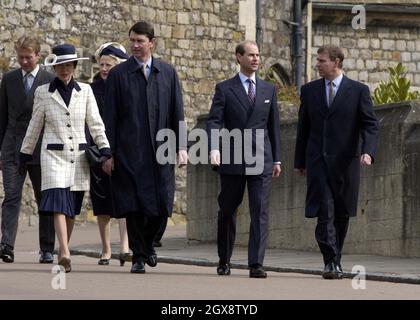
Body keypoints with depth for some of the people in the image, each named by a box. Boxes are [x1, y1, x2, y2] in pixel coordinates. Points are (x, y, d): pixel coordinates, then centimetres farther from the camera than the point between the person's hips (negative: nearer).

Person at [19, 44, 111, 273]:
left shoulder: (85, 91, 6)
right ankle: (65, 254, -29)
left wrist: (105, 150, -4)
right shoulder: (43, 92, 4)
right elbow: (34, 127, 12)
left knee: (72, 208, 6)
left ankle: (62, 251, 20)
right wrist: (25, 154, 15)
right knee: (59, 203, -18)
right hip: (54, 155, -2)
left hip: (79, 156, 2)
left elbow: (95, 124, 6)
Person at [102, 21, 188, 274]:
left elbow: (177, 113, 9)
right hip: (129, 151, -2)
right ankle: (138, 256, 7)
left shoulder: (168, 72, 9)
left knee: (161, 205, 1)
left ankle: (148, 243, 28)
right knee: (134, 205, -3)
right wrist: (109, 153, -4)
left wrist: (181, 147, 0)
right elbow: (110, 117, 1)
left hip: (160, 149, 2)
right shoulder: (118, 74, 2)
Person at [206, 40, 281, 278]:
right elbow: (214, 121, -6)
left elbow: (274, 125, 16)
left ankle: (256, 264, -13)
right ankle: (224, 261, 22)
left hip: (261, 160, 1)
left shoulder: (269, 90, 13)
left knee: (260, 211, -9)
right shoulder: (225, 89, 4)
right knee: (227, 211, 7)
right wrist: (214, 148, -23)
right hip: (232, 160, -1)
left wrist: (277, 159, 12)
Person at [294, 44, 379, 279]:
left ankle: (335, 260, 21)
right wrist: (300, 160, 13)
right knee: (325, 211, -13)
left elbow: (370, 124, -2)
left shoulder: (359, 91, 2)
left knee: (342, 214, 6)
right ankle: (332, 262, -17)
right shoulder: (309, 90, 10)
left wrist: (368, 152, -18)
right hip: (318, 160, 1)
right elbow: (304, 127, 15)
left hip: (345, 161, -1)